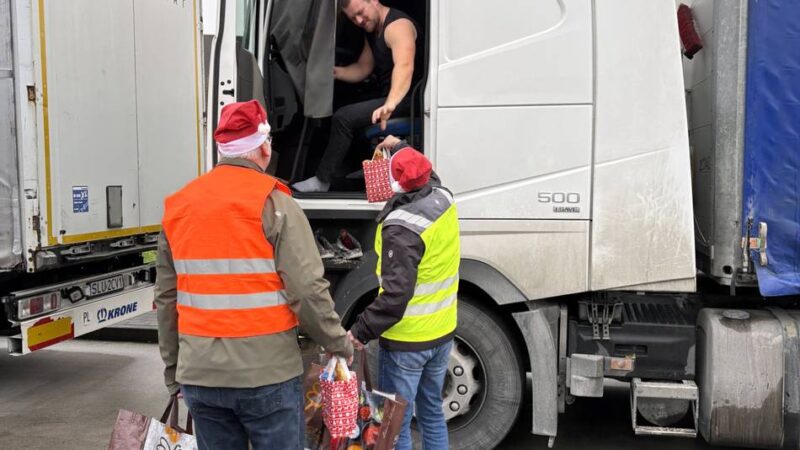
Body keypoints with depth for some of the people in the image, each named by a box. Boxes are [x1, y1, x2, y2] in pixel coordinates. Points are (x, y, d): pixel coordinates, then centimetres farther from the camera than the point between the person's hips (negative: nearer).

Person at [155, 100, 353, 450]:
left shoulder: (177, 207, 7)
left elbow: (166, 299, 10)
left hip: (199, 375, 5)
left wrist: (173, 369, 18)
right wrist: (339, 343, 0)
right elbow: (307, 290, -15)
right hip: (266, 373, -5)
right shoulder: (274, 203, -10)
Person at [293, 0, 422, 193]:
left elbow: (404, 66, -38)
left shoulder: (397, 25, -20)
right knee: (336, 104, 20)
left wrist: (390, 104, -56)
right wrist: (336, 72, -2)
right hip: (388, 97, 11)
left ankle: (321, 181, -9)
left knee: (344, 117, -21)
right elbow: (362, 68, 20)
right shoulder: (372, 31, 12)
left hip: (405, 100, -11)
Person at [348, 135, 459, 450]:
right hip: (442, 332, 8)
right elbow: (428, 177, 24)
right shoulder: (443, 199, -2)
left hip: (407, 341, -8)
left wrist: (361, 331, -22)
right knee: (432, 412, 22)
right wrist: (400, 147, 36)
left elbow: (396, 294, -29)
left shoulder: (402, 227, -25)